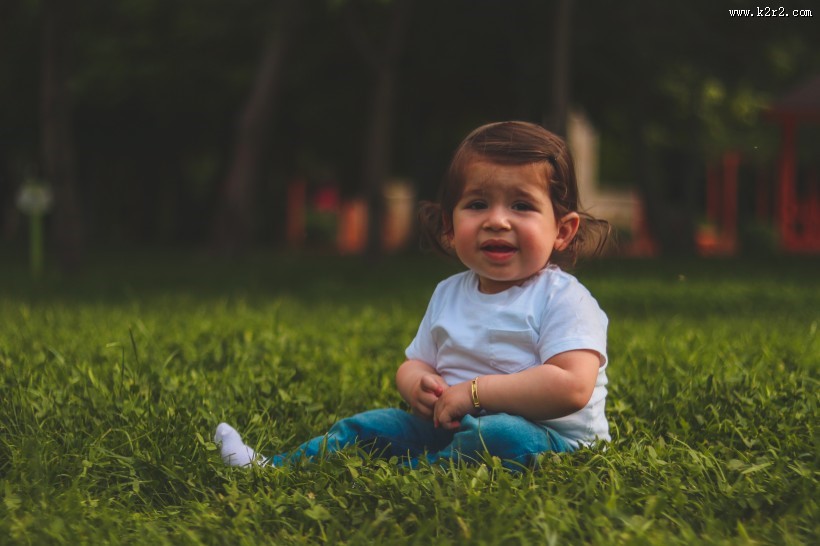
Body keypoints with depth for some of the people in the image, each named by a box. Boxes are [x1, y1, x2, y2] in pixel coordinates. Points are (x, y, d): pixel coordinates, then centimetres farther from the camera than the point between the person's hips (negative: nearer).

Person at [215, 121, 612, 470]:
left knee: (503, 436, -38)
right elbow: (415, 362, 20)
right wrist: (416, 385, -8)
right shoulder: (448, 295, 11)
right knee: (367, 427, 2)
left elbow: (571, 387, -25)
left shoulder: (563, 298, -12)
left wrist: (474, 392, -23)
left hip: (549, 436, -7)